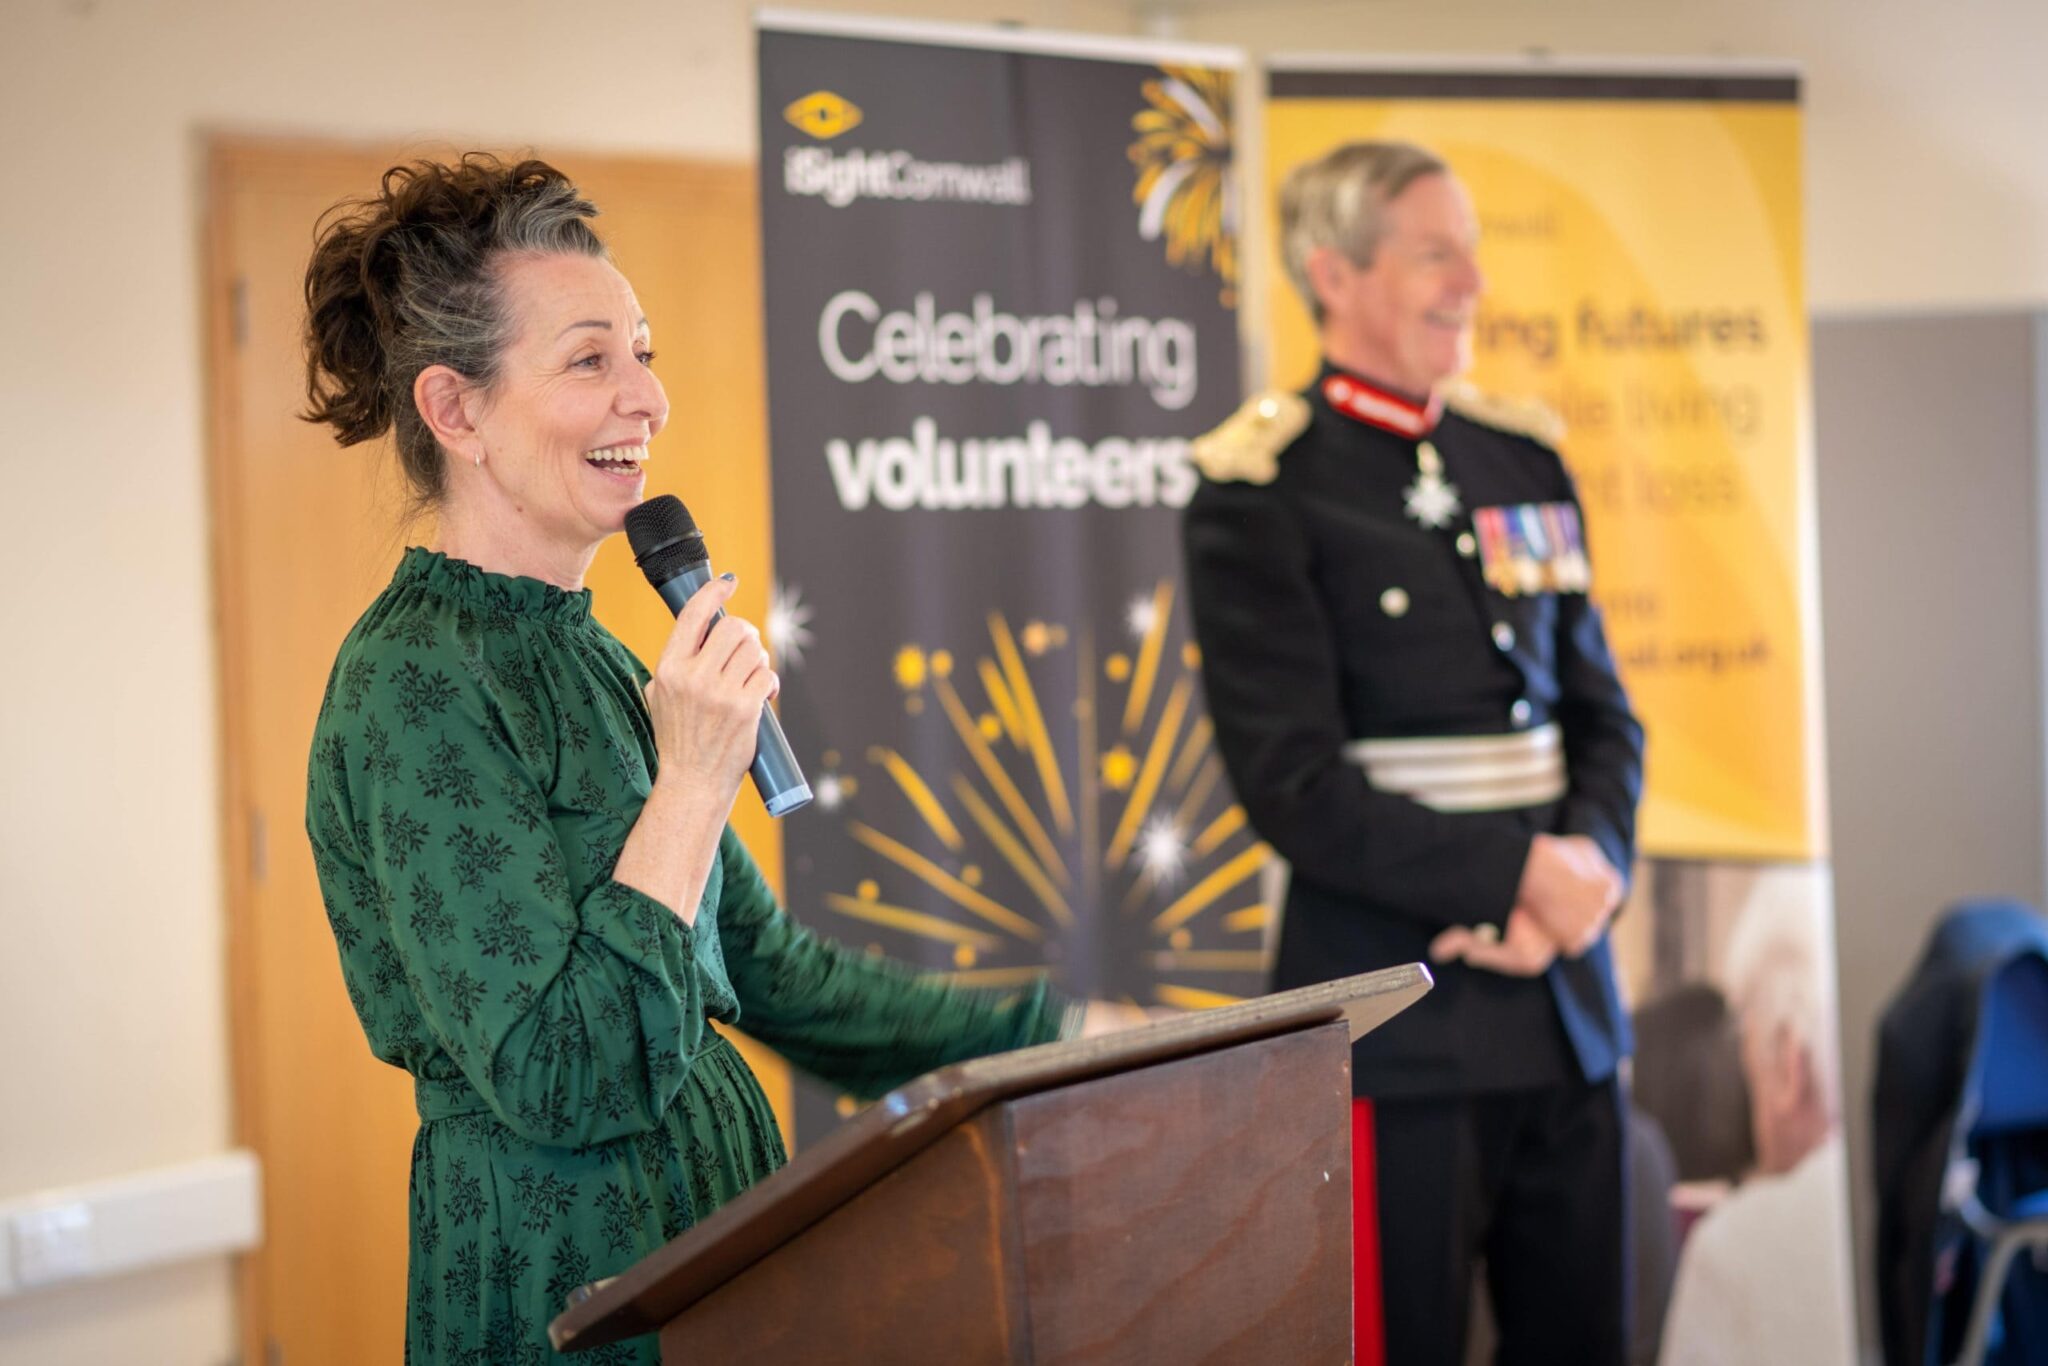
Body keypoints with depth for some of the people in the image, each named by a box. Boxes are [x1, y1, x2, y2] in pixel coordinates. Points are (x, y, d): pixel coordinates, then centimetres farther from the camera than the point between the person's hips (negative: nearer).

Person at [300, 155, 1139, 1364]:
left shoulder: (588, 658, 11)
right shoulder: (417, 685, -17)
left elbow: (762, 970, 15)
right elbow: (558, 1077, -22)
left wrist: (1045, 1034, 12)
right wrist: (695, 782, -21)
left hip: (706, 1242, 8)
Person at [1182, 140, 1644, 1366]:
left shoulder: (1524, 463, 13)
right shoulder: (1259, 496, -7)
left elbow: (1603, 714, 11)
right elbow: (1295, 787, -13)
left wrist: (1585, 880, -7)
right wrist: (1518, 876, -15)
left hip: (1567, 1005, 6)